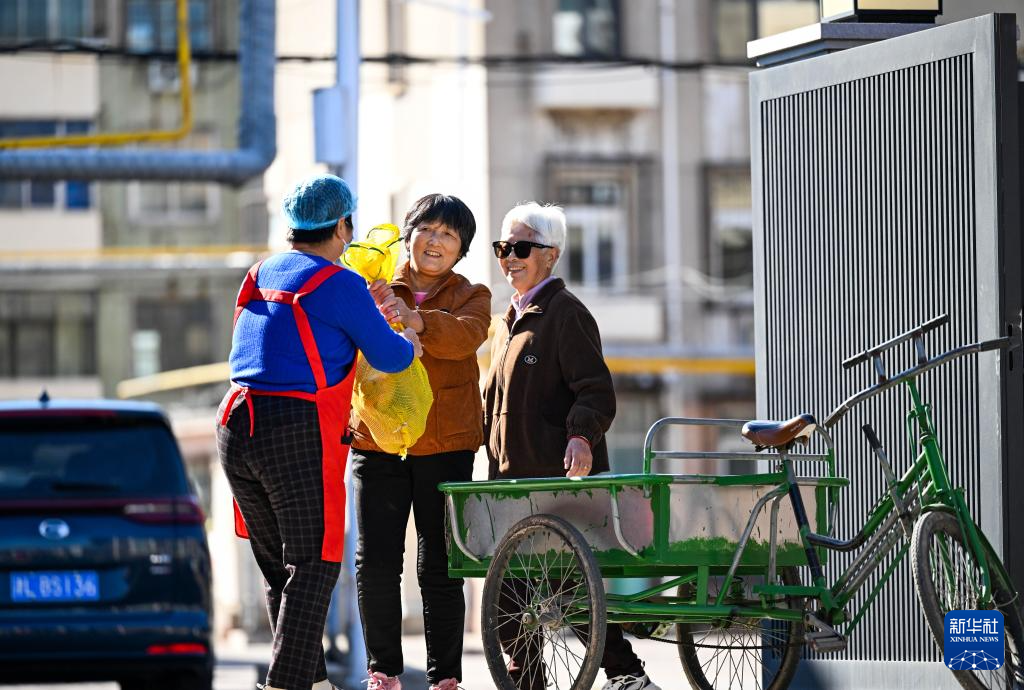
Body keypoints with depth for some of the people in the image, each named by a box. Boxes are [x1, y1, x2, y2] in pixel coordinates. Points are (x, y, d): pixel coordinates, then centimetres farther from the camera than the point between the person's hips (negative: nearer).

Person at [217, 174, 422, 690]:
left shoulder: (260, 275, 15)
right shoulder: (340, 285, -7)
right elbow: (390, 356, -1)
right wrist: (412, 341, 21)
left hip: (235, 430, 7)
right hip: (298, 434, -7)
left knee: (279, 567, 15)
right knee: (313, 567, -1)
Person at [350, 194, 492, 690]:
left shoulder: (471, 297, 8)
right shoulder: (375, 291, 11)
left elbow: (465, 335, -16)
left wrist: (415, 320, -35)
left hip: (445, 448, -1)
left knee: (439, 567, -1)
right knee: (376, 563, -4)